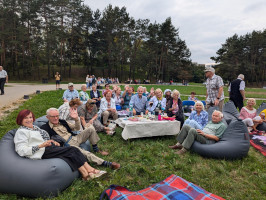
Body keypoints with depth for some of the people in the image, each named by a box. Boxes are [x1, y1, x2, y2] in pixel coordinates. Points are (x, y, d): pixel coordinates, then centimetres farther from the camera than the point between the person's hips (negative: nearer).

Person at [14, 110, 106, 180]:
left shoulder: (35, 127, 21)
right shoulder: (21, 132, -2)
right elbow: (21, 150, -14)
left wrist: (53, 142, 7)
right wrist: (41, 145, -23)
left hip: (49, 148, 7)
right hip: (43, 153, -7)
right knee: (72, 150, -19)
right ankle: (89, 171, -15)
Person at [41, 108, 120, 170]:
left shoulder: (62, 122, 15)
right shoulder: (45, 128, -2)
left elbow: (77, 128, 16)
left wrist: (76, 119, -2)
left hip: (75, 138, 7)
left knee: (91, 128, -8)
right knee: (86, 154, -33)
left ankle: (96, 149, 6)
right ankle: (107, 164, -30)